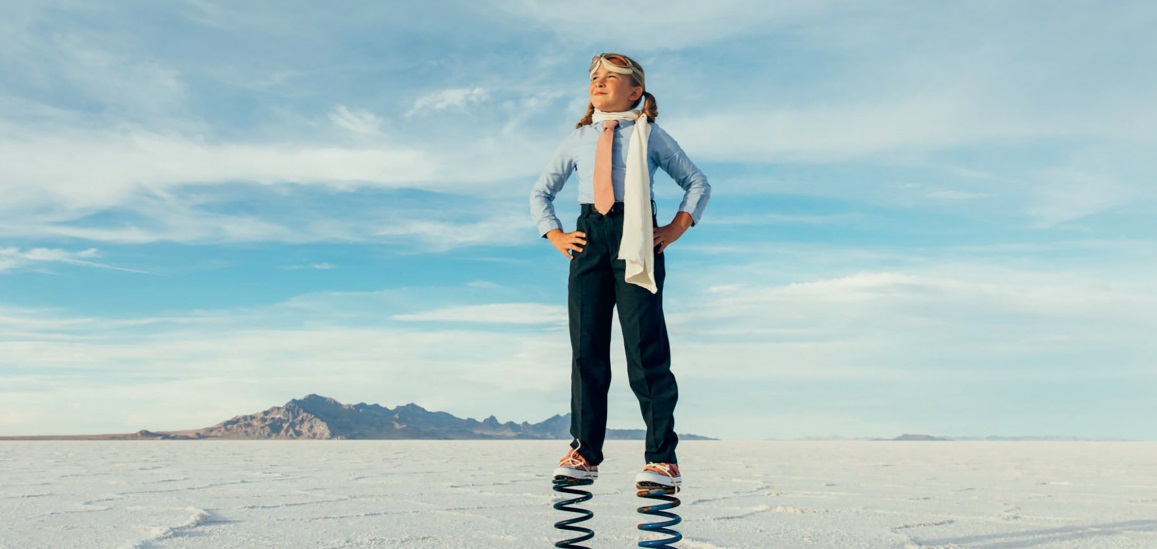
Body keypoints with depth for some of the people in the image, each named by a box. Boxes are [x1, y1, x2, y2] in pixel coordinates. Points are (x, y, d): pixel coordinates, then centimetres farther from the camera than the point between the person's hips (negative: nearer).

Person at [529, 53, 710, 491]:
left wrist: (676, 228, 2)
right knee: (586, 349, 2)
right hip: (589, 239, 3)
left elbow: (698, 183, 16)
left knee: (645, 349, -9)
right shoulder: (578, 140, 18)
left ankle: (662, 459, -3)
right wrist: (555, 235, 12)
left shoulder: (650, 135, 11)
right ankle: (585, 452, 11)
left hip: (637, 241, -3)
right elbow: (540, 192, 26)